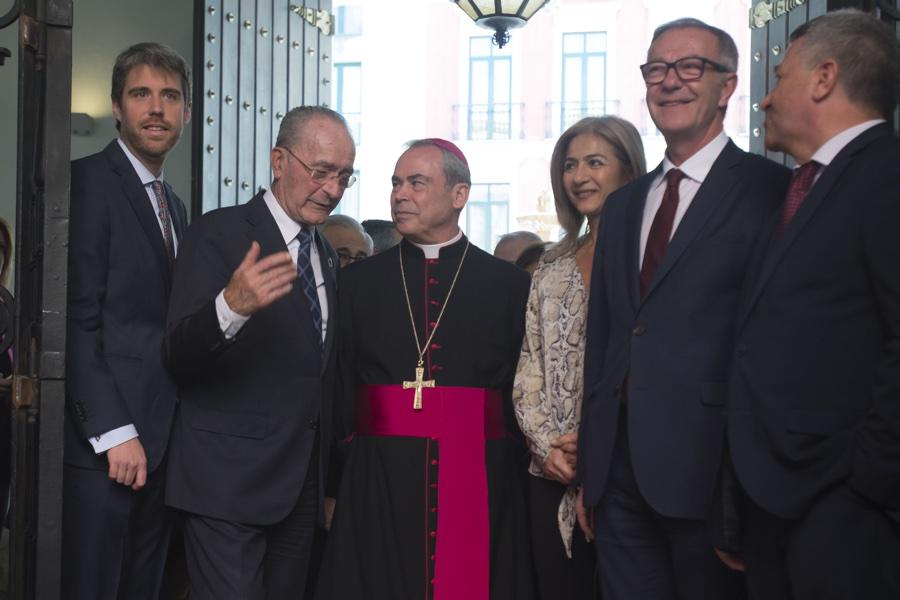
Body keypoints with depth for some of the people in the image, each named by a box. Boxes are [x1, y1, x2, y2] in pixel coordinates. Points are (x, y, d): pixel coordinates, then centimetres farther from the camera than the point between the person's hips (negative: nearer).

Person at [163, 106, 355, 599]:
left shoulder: (326, 254, 14)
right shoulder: (219, 234, -9)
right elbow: (179, 357, -18)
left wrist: (329, 478, 13)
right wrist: (231, 306, -38)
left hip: (303, 483, 7)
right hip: (229, 480, -7)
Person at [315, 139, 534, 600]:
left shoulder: (510, 284, 5)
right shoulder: (357, 281, 8)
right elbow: (339, 387, 5)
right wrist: (331, 488, 1)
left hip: (480, 480, 0)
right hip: (379, 479, 1)